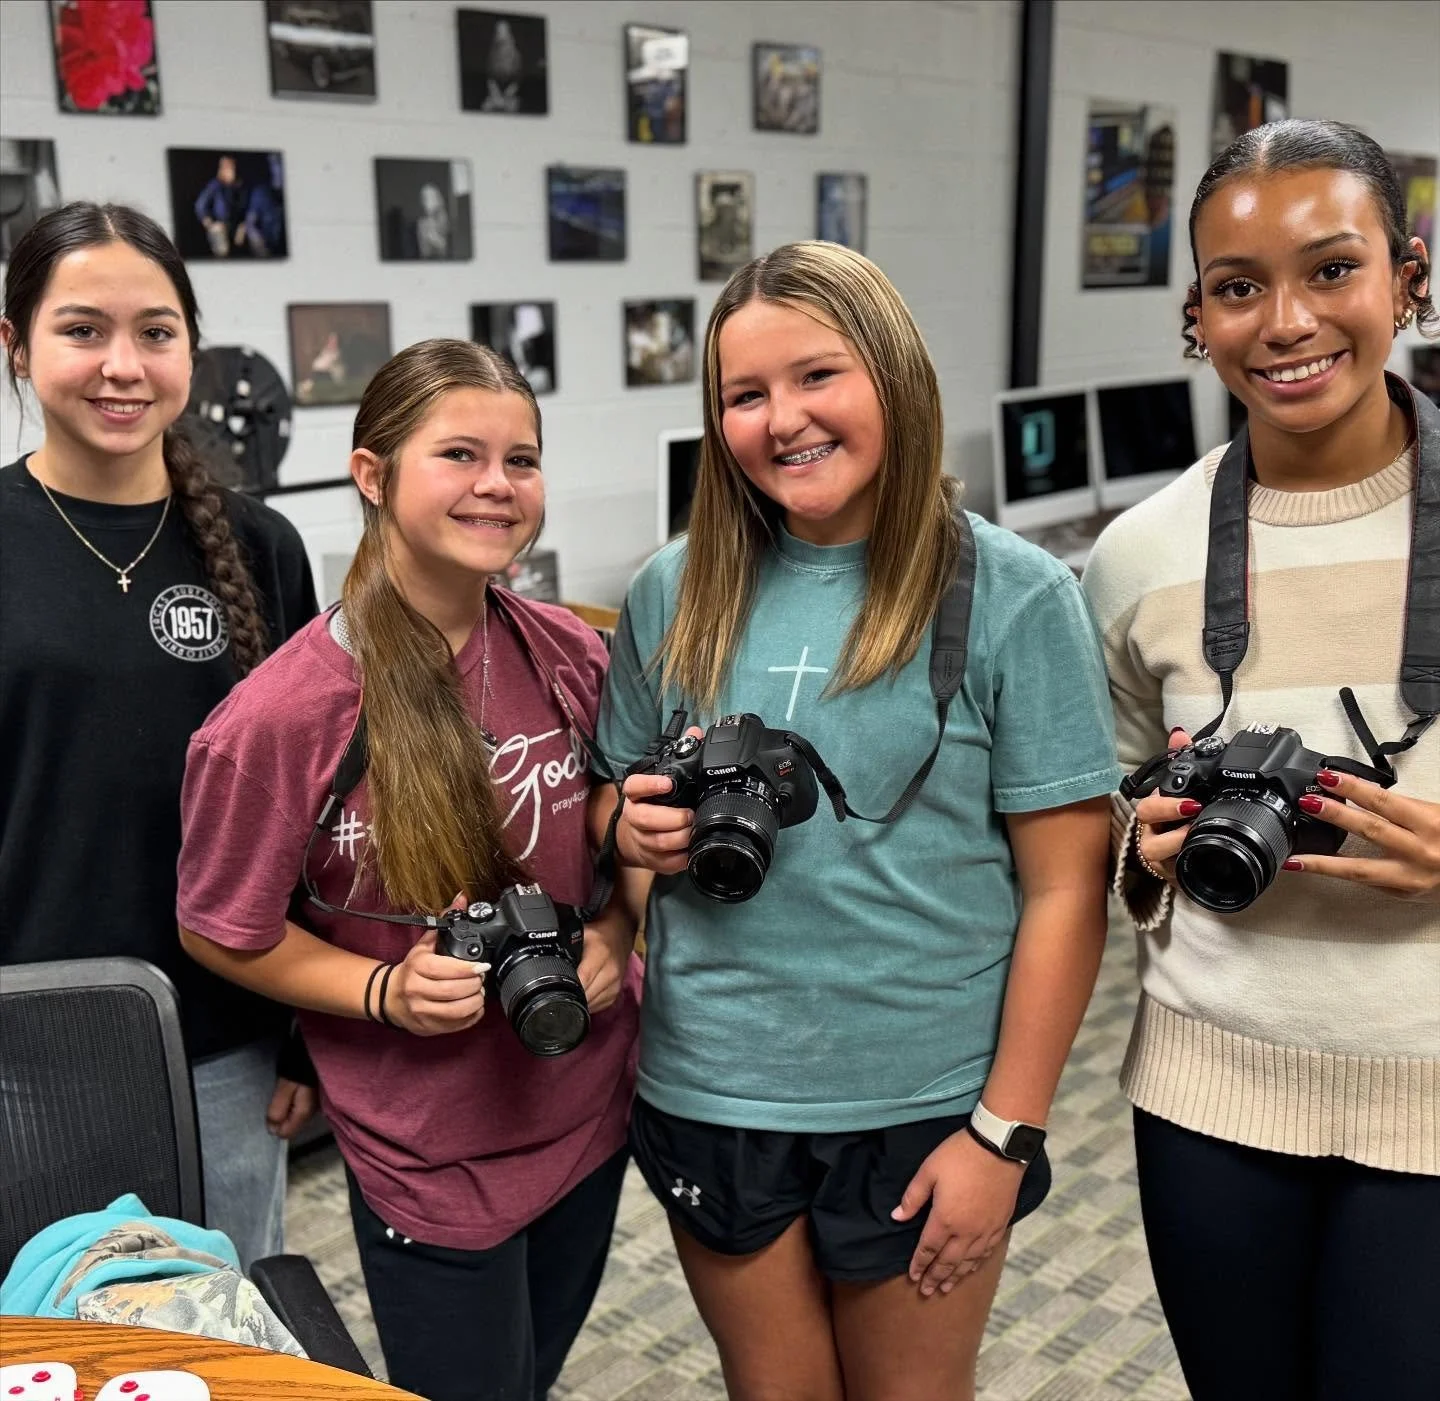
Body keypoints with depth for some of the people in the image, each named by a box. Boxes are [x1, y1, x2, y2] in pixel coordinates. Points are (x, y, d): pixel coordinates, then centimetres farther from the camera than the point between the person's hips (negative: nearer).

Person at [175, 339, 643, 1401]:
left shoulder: (569, 658, -7)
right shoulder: (284, 715, -22)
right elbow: (222, 930, -9)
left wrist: (614, 932, -10)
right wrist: (386, 993, -21)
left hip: (591, 1111, 5)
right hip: (432, 1157, -5)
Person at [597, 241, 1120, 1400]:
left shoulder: (1014, 597, -10)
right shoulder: (678, 594, -1)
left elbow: (1066, 889, -8)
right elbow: (620, 803, 12)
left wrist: (1006, 1133, -9)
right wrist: (635, 830, -11)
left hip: (925, 1108, -2)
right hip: (711, 1097, 3)